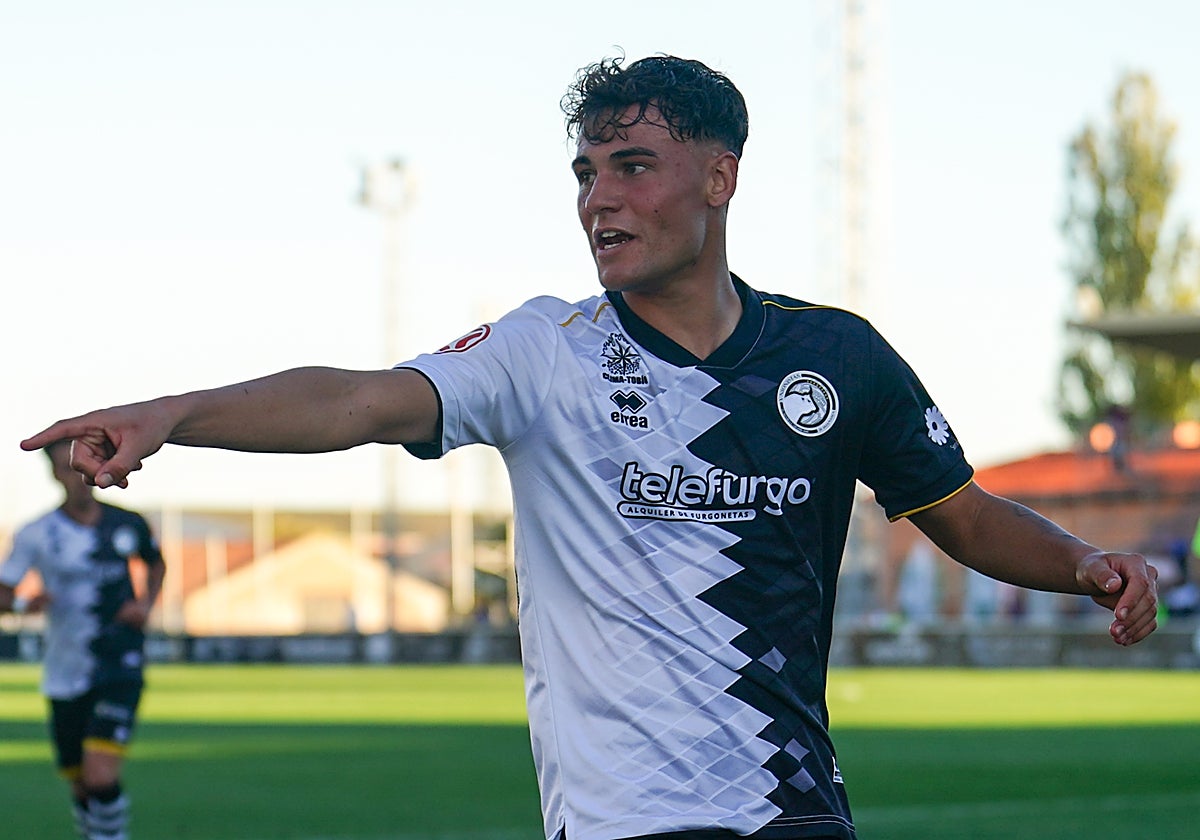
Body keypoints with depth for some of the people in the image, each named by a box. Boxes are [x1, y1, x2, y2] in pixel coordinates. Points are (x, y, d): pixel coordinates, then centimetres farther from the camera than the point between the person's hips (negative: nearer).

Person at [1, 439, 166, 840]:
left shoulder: (127, 524, 1)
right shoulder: (36, 535, -4)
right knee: (80, 784, 9)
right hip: (66, 675, 1)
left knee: (101, 776, -19)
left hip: (119, 667, -1)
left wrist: (146, 603, 4)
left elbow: (155, 562, 22)